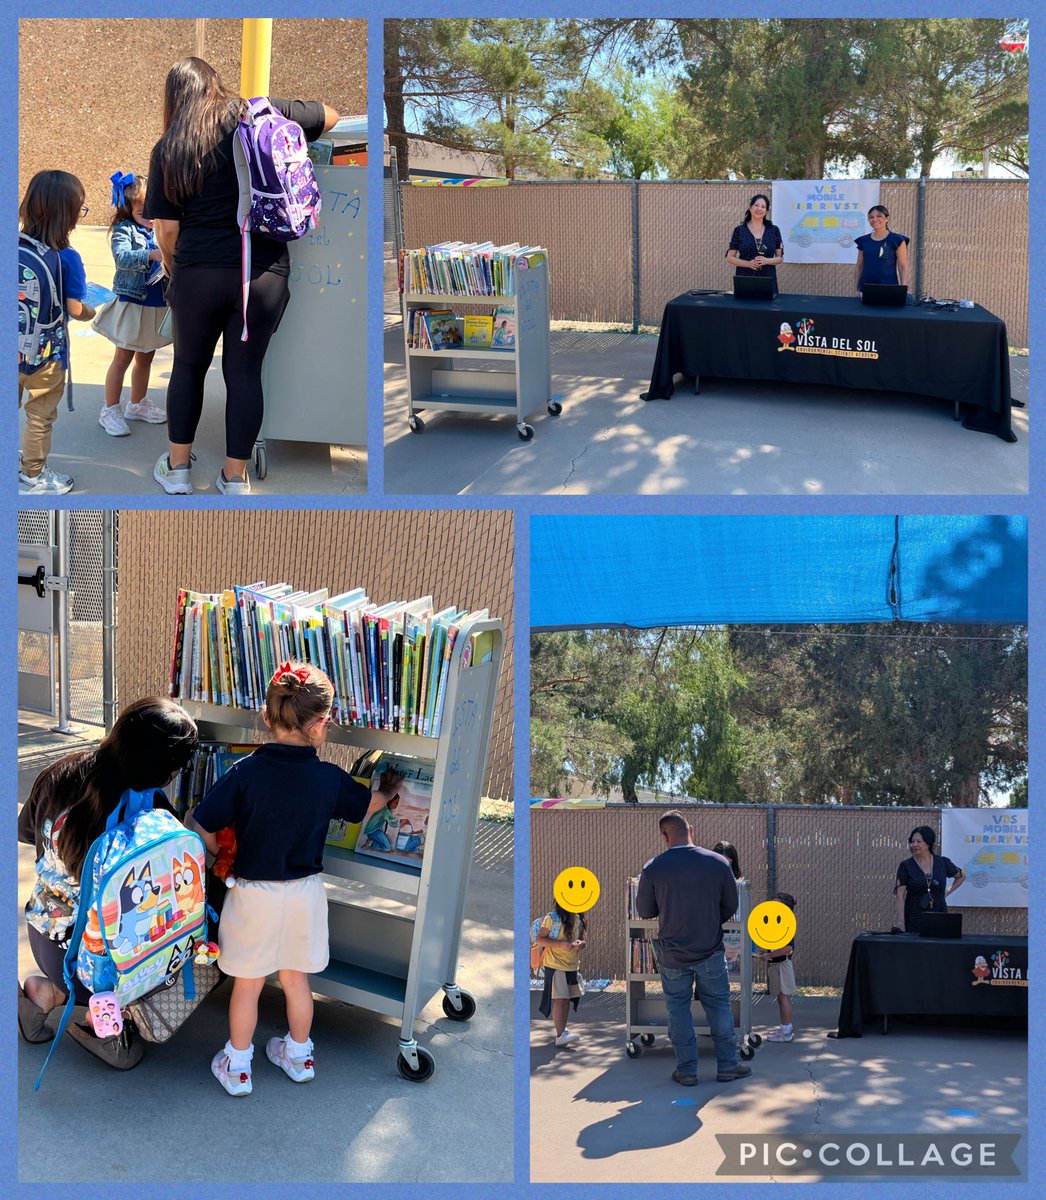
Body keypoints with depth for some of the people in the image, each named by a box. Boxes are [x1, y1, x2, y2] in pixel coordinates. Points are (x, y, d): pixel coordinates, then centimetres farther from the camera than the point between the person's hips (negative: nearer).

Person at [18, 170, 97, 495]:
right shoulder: (68, 258, -20)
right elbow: (75, 309, -17)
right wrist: (90, 312, 4)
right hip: (46, 352, -5)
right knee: (40, 416, 12)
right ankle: (33, 476, 24)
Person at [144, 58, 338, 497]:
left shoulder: (169, 148, 1)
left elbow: (166, 230, 0)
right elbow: (330, 115, 15)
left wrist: (175, 273, 18)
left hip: (198, 273, 0)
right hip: (265, 274, 0)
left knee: (189, 366, 18)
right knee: (245, 372, 11)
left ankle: (177, 469, 25)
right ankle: (235, 478, 17)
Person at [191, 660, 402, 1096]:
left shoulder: (245, 773, -20)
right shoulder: (330, 778, -12)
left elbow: (203, 826, -15)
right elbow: (365, 805, 9)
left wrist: (220, 860, 7)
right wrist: (388, 789, 32)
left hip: (253, 893, -2)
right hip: (305, 892, 2)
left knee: (247, 986, 15)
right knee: (296, 979, 22)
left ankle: (237, 1067, 29)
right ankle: (299, 1055, 40)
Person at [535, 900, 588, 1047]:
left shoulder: (578, 919, 9)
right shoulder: (552, 918, -9)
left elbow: (582, 939, 19)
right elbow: (540, 939, -10)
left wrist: (581, 943, -6)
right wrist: (560, 944, -22)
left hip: (572, 965, 6)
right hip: (555, 965, -6)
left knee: (567, 999, 11)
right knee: (559, 999, -10)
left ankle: (562, 1028, 25)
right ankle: (560, 1035, -11)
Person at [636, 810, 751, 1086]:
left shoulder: (653, 869, -13)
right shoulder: (718, 863, -9)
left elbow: (644, 911, 0)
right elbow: (730, 907, 3)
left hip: (673, 956, -1)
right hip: (711, 951, 1)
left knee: (678, 1009, 11)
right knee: (719, 1006, 13)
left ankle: (686, 1070, 14)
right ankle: (727, 1064, 19)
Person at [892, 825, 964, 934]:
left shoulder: (943, 863, 5)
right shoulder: (906, 866, -2)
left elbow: (961, 877, 25)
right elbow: (899, 896, -10)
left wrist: (947, 892, 11)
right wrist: (900, 921, -24)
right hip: (914, 920, -2)